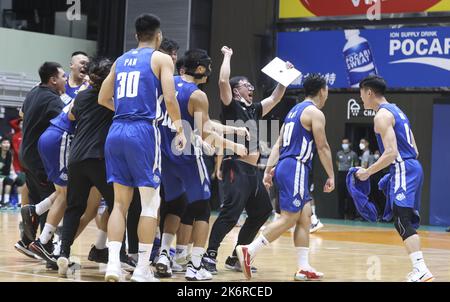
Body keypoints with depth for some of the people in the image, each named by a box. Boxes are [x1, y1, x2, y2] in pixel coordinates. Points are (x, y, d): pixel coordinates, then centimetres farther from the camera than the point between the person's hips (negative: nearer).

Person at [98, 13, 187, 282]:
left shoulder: (121, 61, 18)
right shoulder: (161, 59, 2)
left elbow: (103, 99, 23)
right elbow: (169, 98, -10)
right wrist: (180, 129, 1)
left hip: (117, 131, 6)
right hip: (144, 131, -5)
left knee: (120, 202, 9)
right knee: (150, 203, 2)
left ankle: (113, 265, 0)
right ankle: (142, 269, 1)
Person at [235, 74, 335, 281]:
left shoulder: (295, 110, 21)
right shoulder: (315, 113, -6)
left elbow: (278, 144, 16)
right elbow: (322, 147, -8)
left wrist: (269, 170, 13)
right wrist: (331, 176, -2)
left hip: (284, 167, 10)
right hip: (295, 168, -10)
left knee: (305, 218, 10)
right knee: (288, 218, -11)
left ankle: (303, 268, 8)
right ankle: (249, 251, -17)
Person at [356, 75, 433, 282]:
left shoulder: (382, 115, -9)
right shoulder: (396, 111, 21)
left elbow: (391, 152, -20)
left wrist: (368, 172, -12)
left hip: (403, 169, -10)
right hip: (413, 166, 10)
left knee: (403, 222, -15)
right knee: (408, 222, 15)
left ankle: (421, 270, -25)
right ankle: (419, 268, 17)